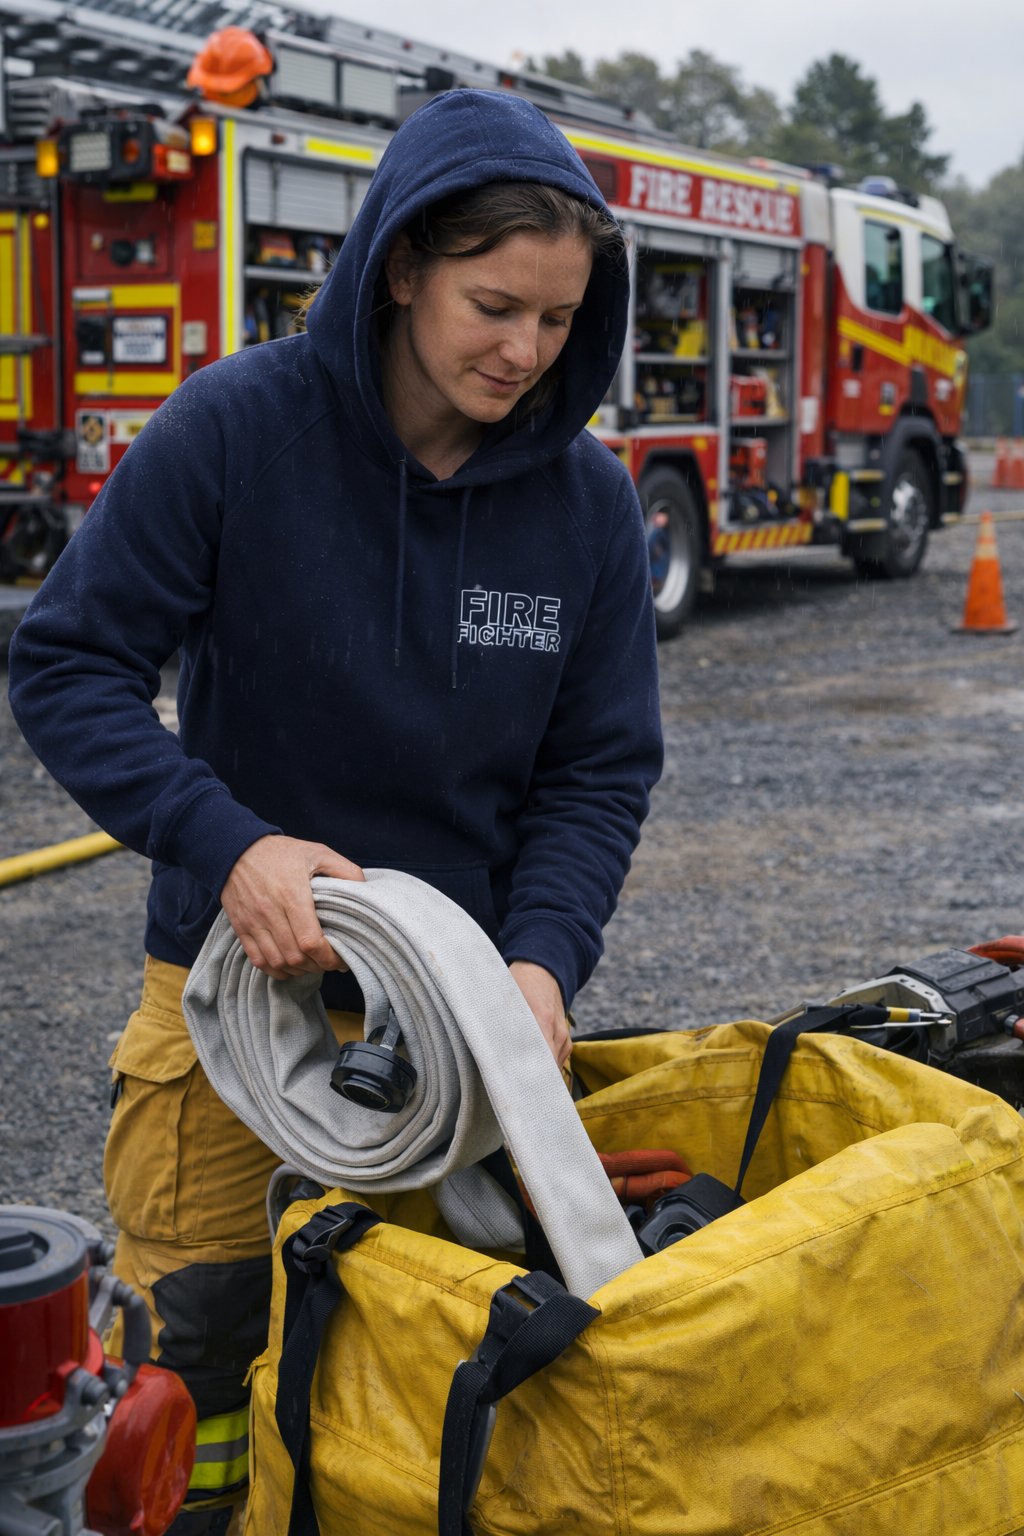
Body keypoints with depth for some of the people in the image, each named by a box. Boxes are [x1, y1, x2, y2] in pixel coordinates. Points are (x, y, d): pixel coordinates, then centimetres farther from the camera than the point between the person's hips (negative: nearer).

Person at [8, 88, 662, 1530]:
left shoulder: (588, 496, -5)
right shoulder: (236, 426, -13)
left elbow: (599, 770, 0)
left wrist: (543, 959, -17)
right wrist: (230, 844, -25)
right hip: (234, 981, -2)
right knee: (210, 1332, 8)